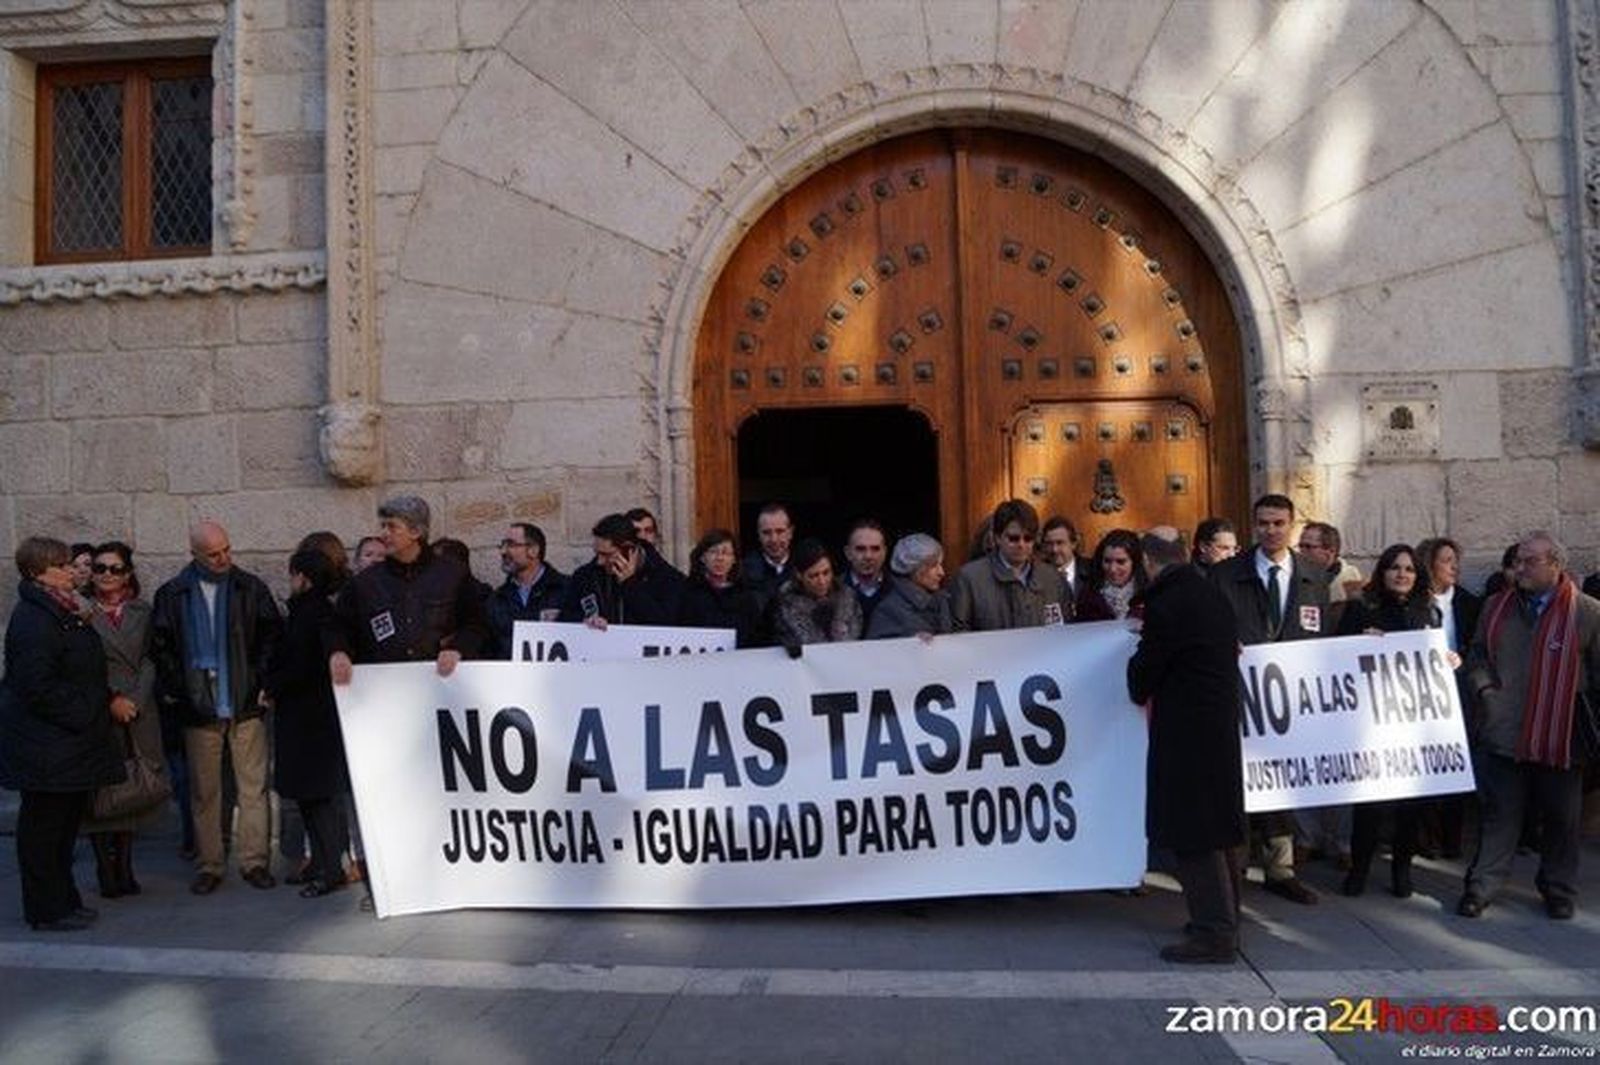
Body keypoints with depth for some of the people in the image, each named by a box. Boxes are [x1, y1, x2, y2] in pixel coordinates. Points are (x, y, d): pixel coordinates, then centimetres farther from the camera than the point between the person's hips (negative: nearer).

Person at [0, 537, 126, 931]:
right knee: (43, 828, 2)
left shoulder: (64, 613, 13)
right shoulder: (33, 620, -17)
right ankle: (46, 911, 12)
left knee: (65, 824, 16)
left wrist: (109, 699, 5)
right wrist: (101, 707, -18)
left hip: (69, 745, 10)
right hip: (45, 747, -10)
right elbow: (39, 689, -22)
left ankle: (63, 902, 26)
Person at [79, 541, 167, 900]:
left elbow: (149, 659, 6)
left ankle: (125, 869, 18)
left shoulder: (141, 611, 9)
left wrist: (136, 701, -6)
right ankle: (106, 871, 12)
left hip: (139, 713, 3)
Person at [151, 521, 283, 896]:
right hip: (199, 710, 0)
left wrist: (263, 683, -3)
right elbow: (160, 647, 7)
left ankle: (254, 861, 9)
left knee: (253, 786, 0)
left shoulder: (250, 588, 4)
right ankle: (208, 865, 16)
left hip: (246, 706, 0)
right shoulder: (172, 595, 4)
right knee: (204, 791, 7)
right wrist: (173, 691, -1)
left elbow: (272, 636, 5)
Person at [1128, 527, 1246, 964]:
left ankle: (1213, 932, 3)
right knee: (1221, 825, 17)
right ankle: (1224, 917, 30)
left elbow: (1144, 670, -10)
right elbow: (1229, 651, 15)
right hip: (1223, 725, 9)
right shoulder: (1214, 595, 8)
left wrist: (1141, 691, 11)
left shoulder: (1166, 604, -17)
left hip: (1185, 732, -9)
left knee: (1193, 834, -2)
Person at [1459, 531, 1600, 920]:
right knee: (1498, 812, 7)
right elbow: (1477, 655, 16)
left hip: (1560, 738, -2)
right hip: (1501, 735, 2)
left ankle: (1559, 889, 28)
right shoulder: (1497, 607, 8)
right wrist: (1484, 687, 0)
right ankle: (1483, 885, 14)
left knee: (1560, 818, 12)